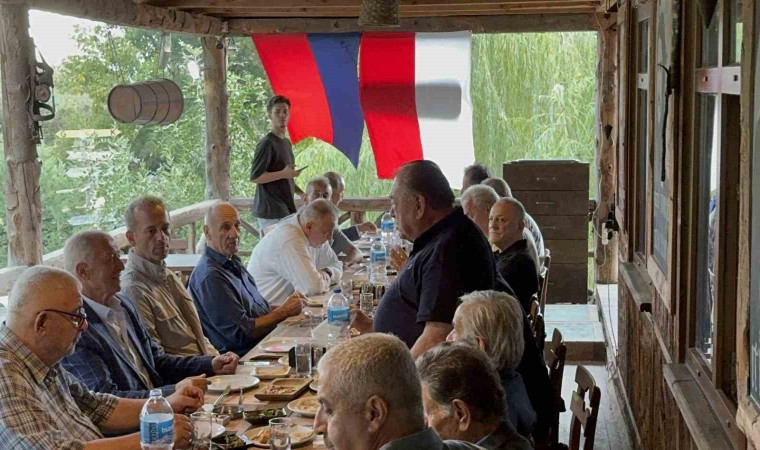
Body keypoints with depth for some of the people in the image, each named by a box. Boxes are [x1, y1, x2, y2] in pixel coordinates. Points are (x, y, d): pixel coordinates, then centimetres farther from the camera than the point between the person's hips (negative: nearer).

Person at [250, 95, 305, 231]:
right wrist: (283, 174, -20)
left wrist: (301, 193, 13)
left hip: (285, 209, 8)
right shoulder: (267, 143, -10)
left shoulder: (287, 143, 17)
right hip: (271, 212, -8)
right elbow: (254, 177, -15)